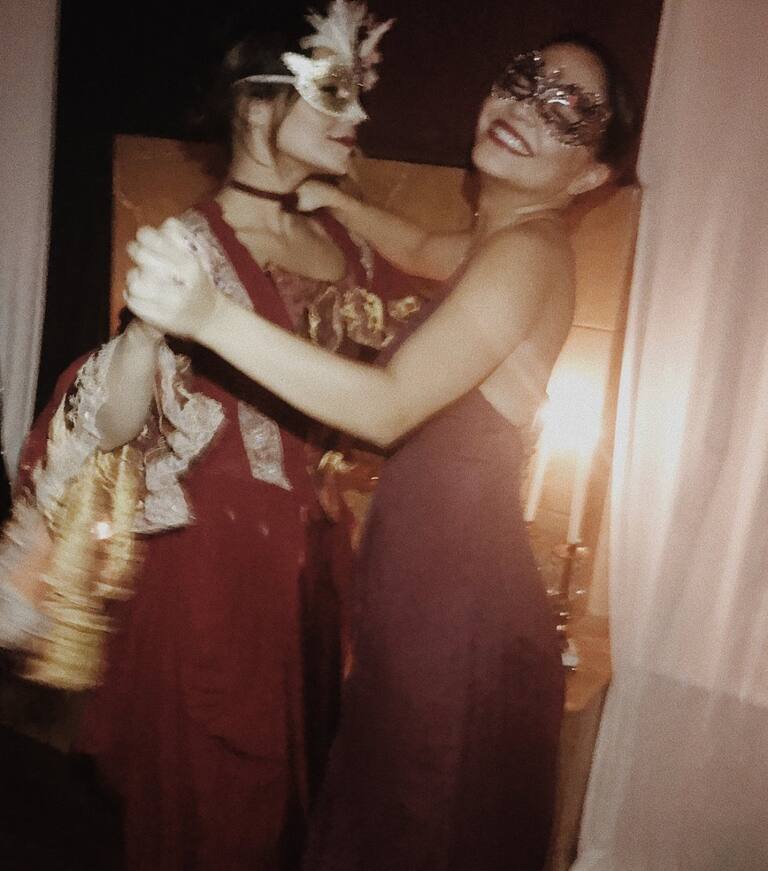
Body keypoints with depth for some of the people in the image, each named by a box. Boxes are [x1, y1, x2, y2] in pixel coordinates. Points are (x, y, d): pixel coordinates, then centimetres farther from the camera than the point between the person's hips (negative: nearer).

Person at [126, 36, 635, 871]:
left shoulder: (527, 253, -18)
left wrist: (213, 317, -38)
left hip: (456, 597, -9)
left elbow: (389, 407, -30)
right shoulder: (500, 242, 10)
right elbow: (423, 250, 34)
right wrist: (333, 200, 20)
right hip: (427, 579, 9)